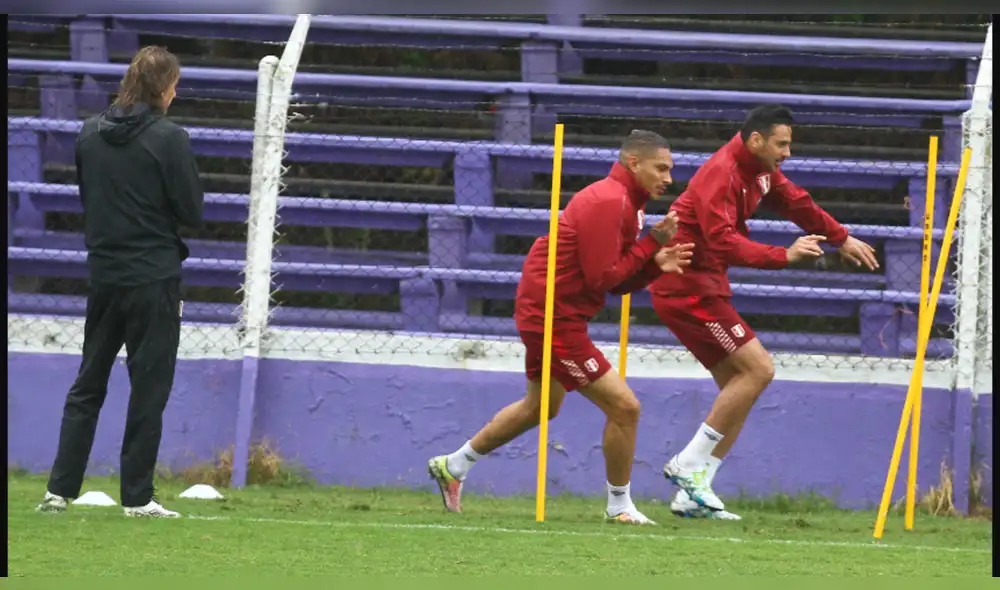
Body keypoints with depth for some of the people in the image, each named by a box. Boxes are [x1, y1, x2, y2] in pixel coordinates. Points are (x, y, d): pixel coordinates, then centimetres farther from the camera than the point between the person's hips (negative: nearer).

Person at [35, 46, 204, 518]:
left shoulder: (90, 134, 4)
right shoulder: (169, 139, -14)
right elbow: (193, 213, -11)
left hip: (103, 276, 5)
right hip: (153, 279, -5)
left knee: (87, 385, 13)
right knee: (149, 388, 3)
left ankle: (60, 488, 7)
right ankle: (137, 496, 4)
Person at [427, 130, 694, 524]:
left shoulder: (622, 201, 12)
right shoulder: (607, 202, -20)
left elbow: (617, 281, 12)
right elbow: (602, 278, -24)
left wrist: (655, 262, -5)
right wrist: (650, 244, -17)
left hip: (544, 311, 11)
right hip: (555, 317, -11)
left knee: (542, 406, 28)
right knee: (624, 407, -9)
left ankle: (453, 466, 40)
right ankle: (620, 507, 5)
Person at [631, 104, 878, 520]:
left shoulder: (760, 171, 9)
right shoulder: (721, 175, -21)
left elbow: (795, 202, 27)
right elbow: (724, 242, -31)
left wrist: (841, 239, 35)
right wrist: (784, 255, -36)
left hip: (705, 287, 10)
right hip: (686, 288, -10)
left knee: (738, 384, 6)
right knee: (758, 368, -14)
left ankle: (692, 495, 5)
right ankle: (688, 466, -10)